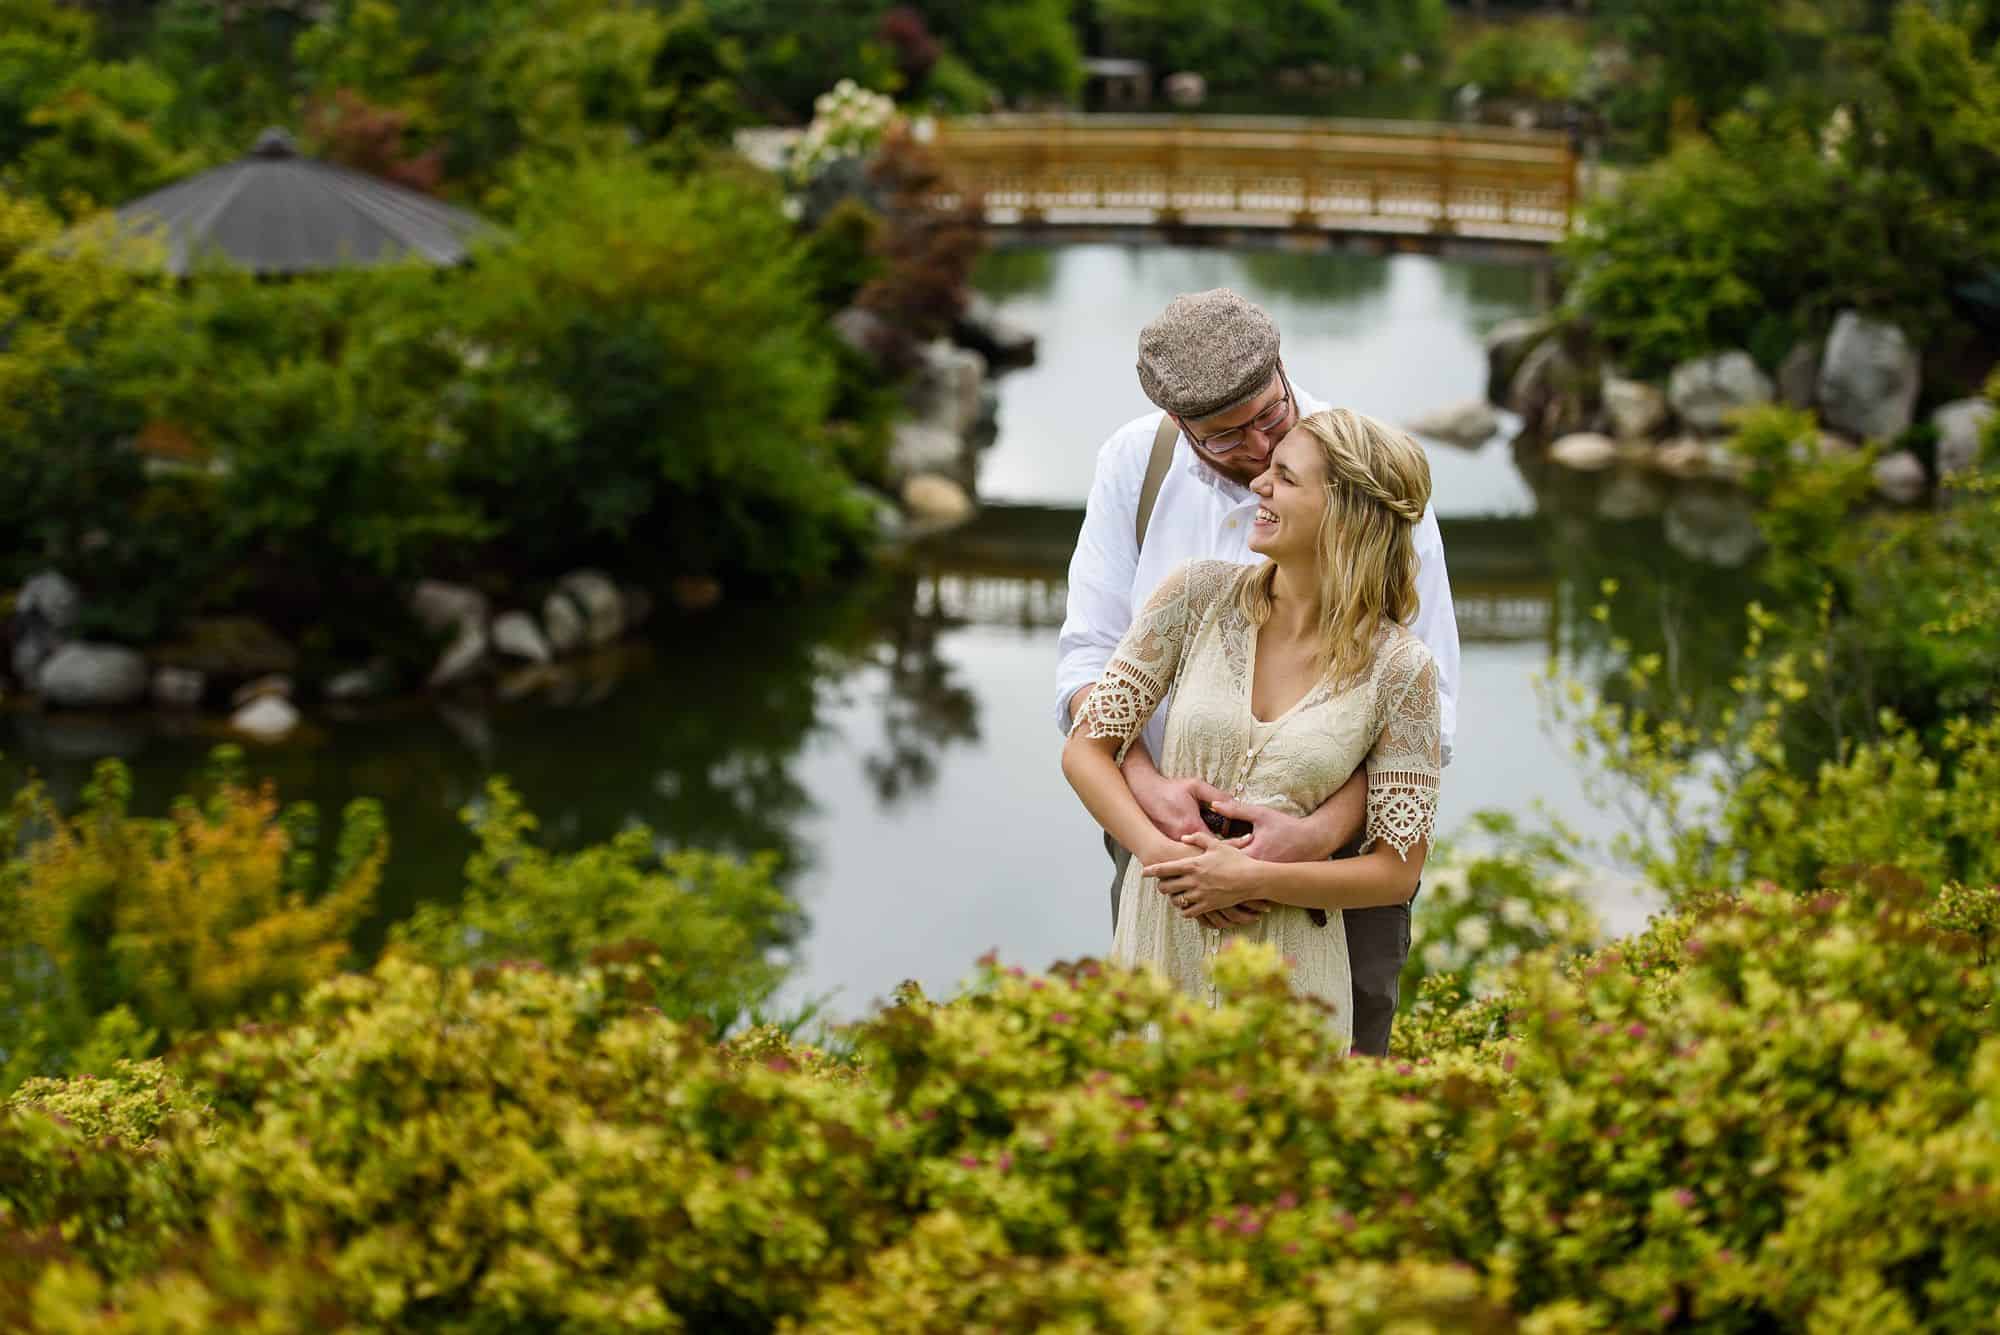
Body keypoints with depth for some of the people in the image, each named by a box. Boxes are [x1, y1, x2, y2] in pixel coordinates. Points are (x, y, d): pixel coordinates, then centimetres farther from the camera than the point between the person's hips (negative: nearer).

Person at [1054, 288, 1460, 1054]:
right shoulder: (1134, 463, -4)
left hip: (1339, 828, -2)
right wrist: (1146, 785, -25)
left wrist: (1321, 832, -29)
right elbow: (1089, 656, -5)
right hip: (1167, 822, 2)